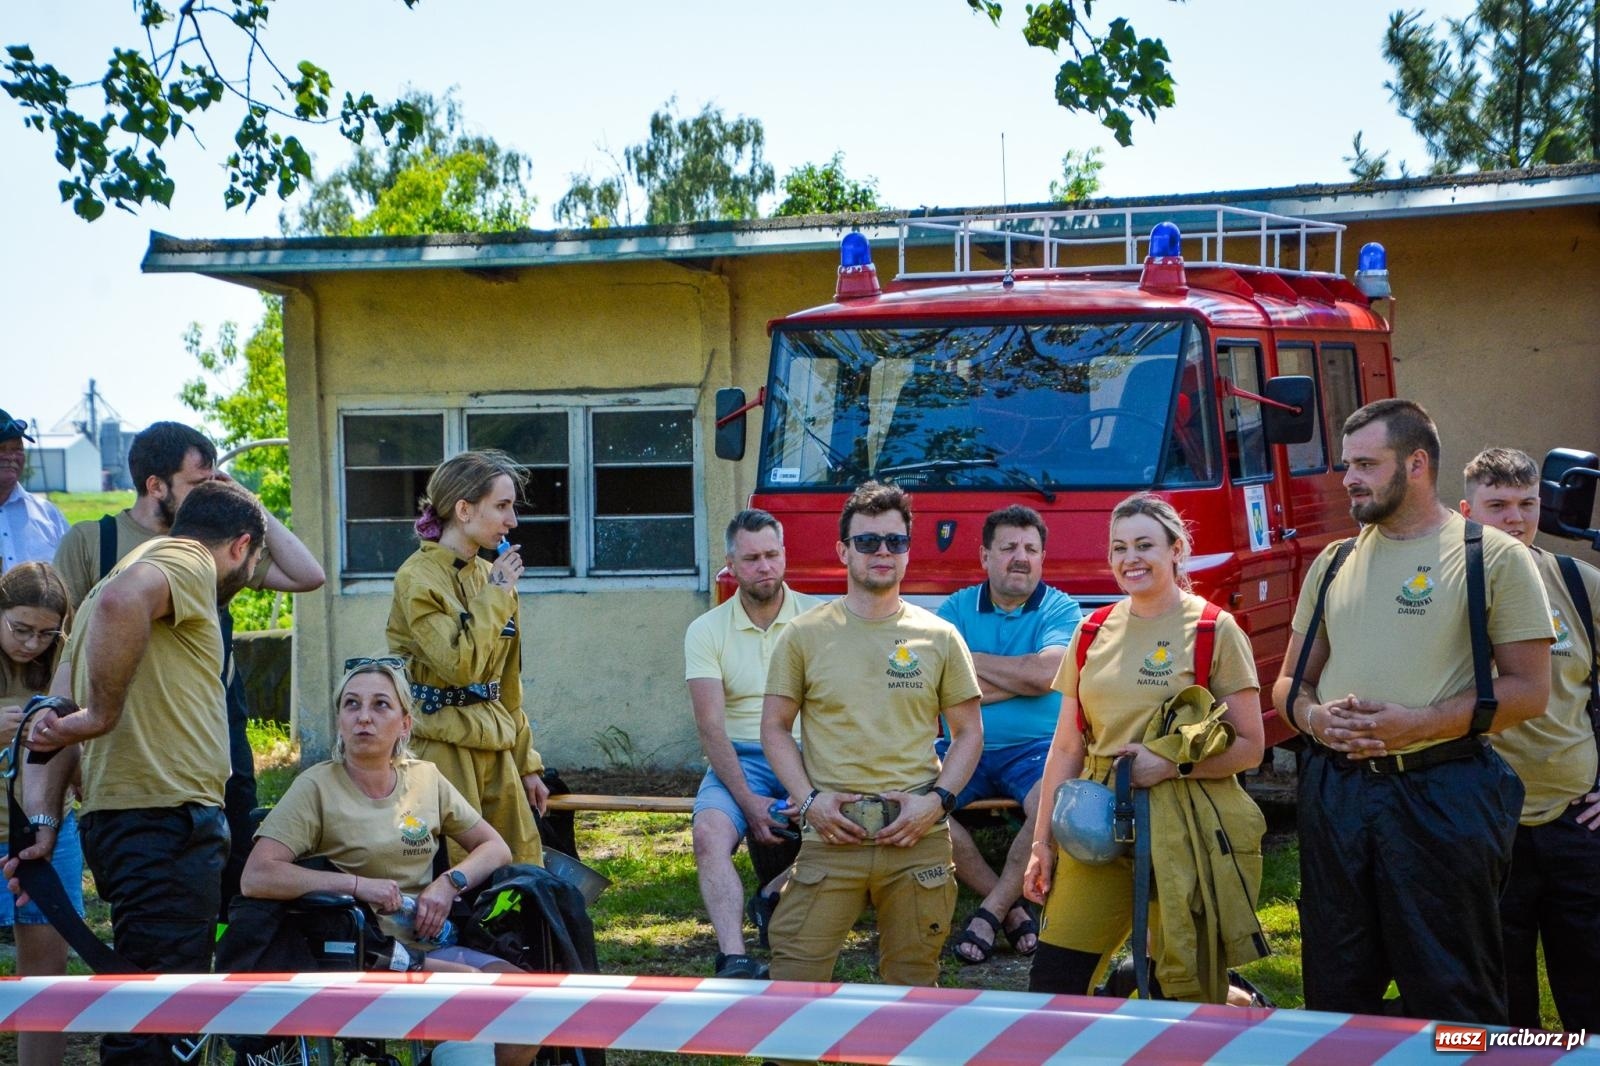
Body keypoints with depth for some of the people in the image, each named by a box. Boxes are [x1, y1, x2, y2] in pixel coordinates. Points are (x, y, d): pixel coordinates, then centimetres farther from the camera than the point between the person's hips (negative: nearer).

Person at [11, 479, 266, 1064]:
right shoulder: (187, 561, -3)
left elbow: (54, 719, 19)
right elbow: (119, 600, -29)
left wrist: (42, 820, 9)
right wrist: (102, 715, -19)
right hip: (167, 819, -10)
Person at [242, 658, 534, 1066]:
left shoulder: (426, 779, 9)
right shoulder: (317, 787, -5)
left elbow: (496, 848, 14)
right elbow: (256, 878, -16)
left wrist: (451, 881, -7)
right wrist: (358, 884, -19)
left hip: (431, 944, 5)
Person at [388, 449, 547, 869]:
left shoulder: (491, 576, 12)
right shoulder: (418, 579, -10)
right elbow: (461, 664, -22)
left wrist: (526, 763, 16)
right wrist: (496, 595, -13)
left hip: (493, 744, 7)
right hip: (441, 744, -7)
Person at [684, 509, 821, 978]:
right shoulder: (706, 631, 4)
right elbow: (710, 727, -4)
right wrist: (748, 802, -18)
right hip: (740, 758, 0)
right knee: (710, 834, -30)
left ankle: (775, 896, -4)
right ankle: (734, 960, -38)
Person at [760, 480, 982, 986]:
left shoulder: (939, 636, 8)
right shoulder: (805, 634, 6)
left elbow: (969, 733, 12)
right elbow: (774, 726, 9)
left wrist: (937, 800, -3)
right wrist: (808, 799, -5)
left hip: (918, 836, 1)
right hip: (831, 833, -1)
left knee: (913, 984, 8)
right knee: (795, 977, -7)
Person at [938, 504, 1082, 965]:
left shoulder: (1060, 609, 5)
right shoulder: (956, 608, 9)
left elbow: (1046, 673, -14)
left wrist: (973, 660, -4)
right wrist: (1020, 679, -9)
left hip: (1035, 748, -2)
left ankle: (991, 911, -16)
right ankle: (1012, 906, -14)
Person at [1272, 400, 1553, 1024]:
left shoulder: (1493, 557, -2)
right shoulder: (1334, 564, 14)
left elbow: (1528, 690, -7)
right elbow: (1290, 682, 19)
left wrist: (1416, 725, -17)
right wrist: (1315, 716, -5)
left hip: (1440, 794, -5)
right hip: (1335, 789, 5)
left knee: (1452, 997, 0)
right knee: (1337, 995, 11)